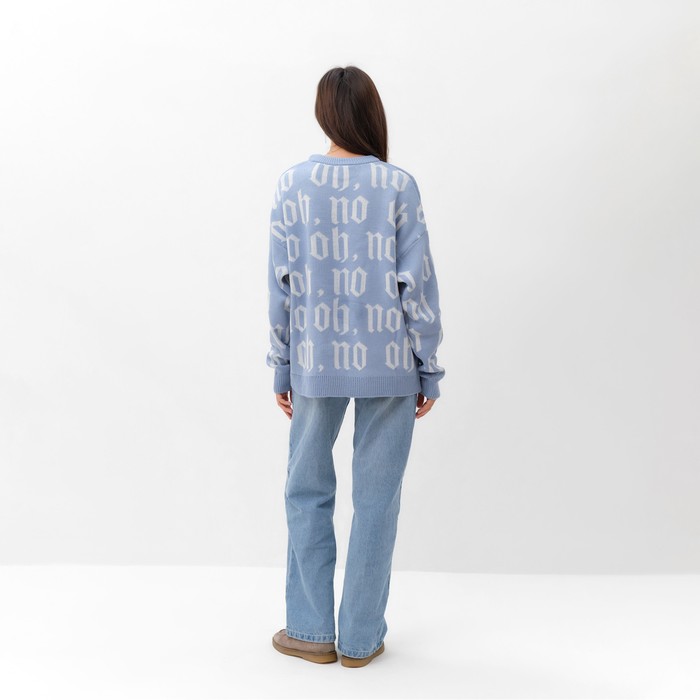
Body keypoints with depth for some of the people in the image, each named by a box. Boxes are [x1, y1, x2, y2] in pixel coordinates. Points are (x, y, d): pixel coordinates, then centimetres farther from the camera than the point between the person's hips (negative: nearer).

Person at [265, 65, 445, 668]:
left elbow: (282, 285, 0)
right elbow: (418, 284, -5)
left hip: (316, 365, 1)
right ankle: (362, 637, 19)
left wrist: (281, 369, 9)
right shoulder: (398, 186, -5)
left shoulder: (293, 185, -1)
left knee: (308, 492, 15)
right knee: (376, 498, 8)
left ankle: (311, 630, 23)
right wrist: (429, 369, 4)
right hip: (389, 366, -1)